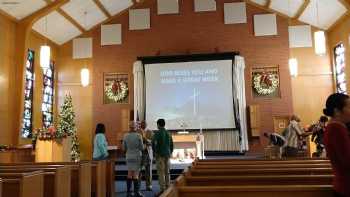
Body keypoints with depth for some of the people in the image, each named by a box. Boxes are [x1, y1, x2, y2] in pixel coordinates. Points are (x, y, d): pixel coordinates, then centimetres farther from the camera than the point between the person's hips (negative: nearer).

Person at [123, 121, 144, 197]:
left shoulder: (125, 136, -2)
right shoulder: (138, 136, -12)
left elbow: (124, 148, 4)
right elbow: (141, 148, -9)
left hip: (129, 157, 4)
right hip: (137, 157, -4)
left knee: (129, 174, 11)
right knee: (136, 175, -1)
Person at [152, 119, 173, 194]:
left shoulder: (157, 133, -7)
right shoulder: (168, 133, 10)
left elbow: (154, 144, -16)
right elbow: (171, 145, 12)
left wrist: (155, 153, -4)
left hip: (160, 155, -5)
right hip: (167, 155, 6)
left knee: (161, 172, -4)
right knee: (167, 172, 9)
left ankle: (162, 189, -7)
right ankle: (168, 188, 10)